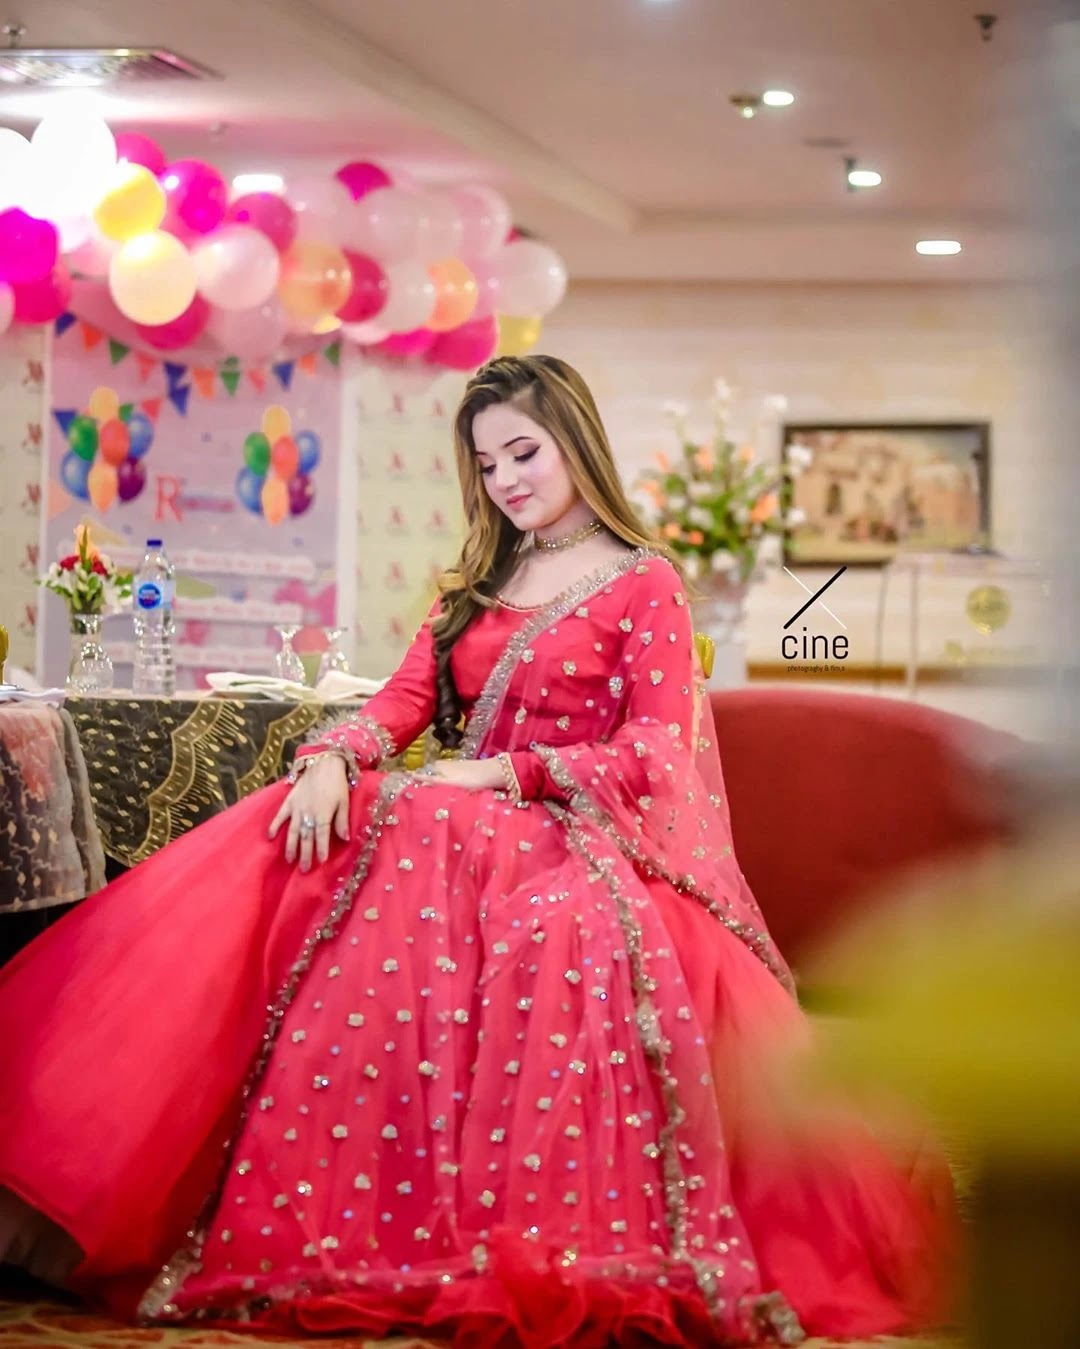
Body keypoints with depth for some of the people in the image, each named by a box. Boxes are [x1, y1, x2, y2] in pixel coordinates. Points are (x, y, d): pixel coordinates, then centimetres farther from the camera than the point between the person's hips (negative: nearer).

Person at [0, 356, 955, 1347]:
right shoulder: (480, 583, 23)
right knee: (290, 846, -25)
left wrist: (508, 774, -15)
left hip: (575, 837, -5)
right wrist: (332, 759, -11)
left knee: (557, 929, -41)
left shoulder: (644, 584, 5)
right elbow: (404, 703, 12)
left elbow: (654, 752, -6)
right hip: (462, 819, 5)